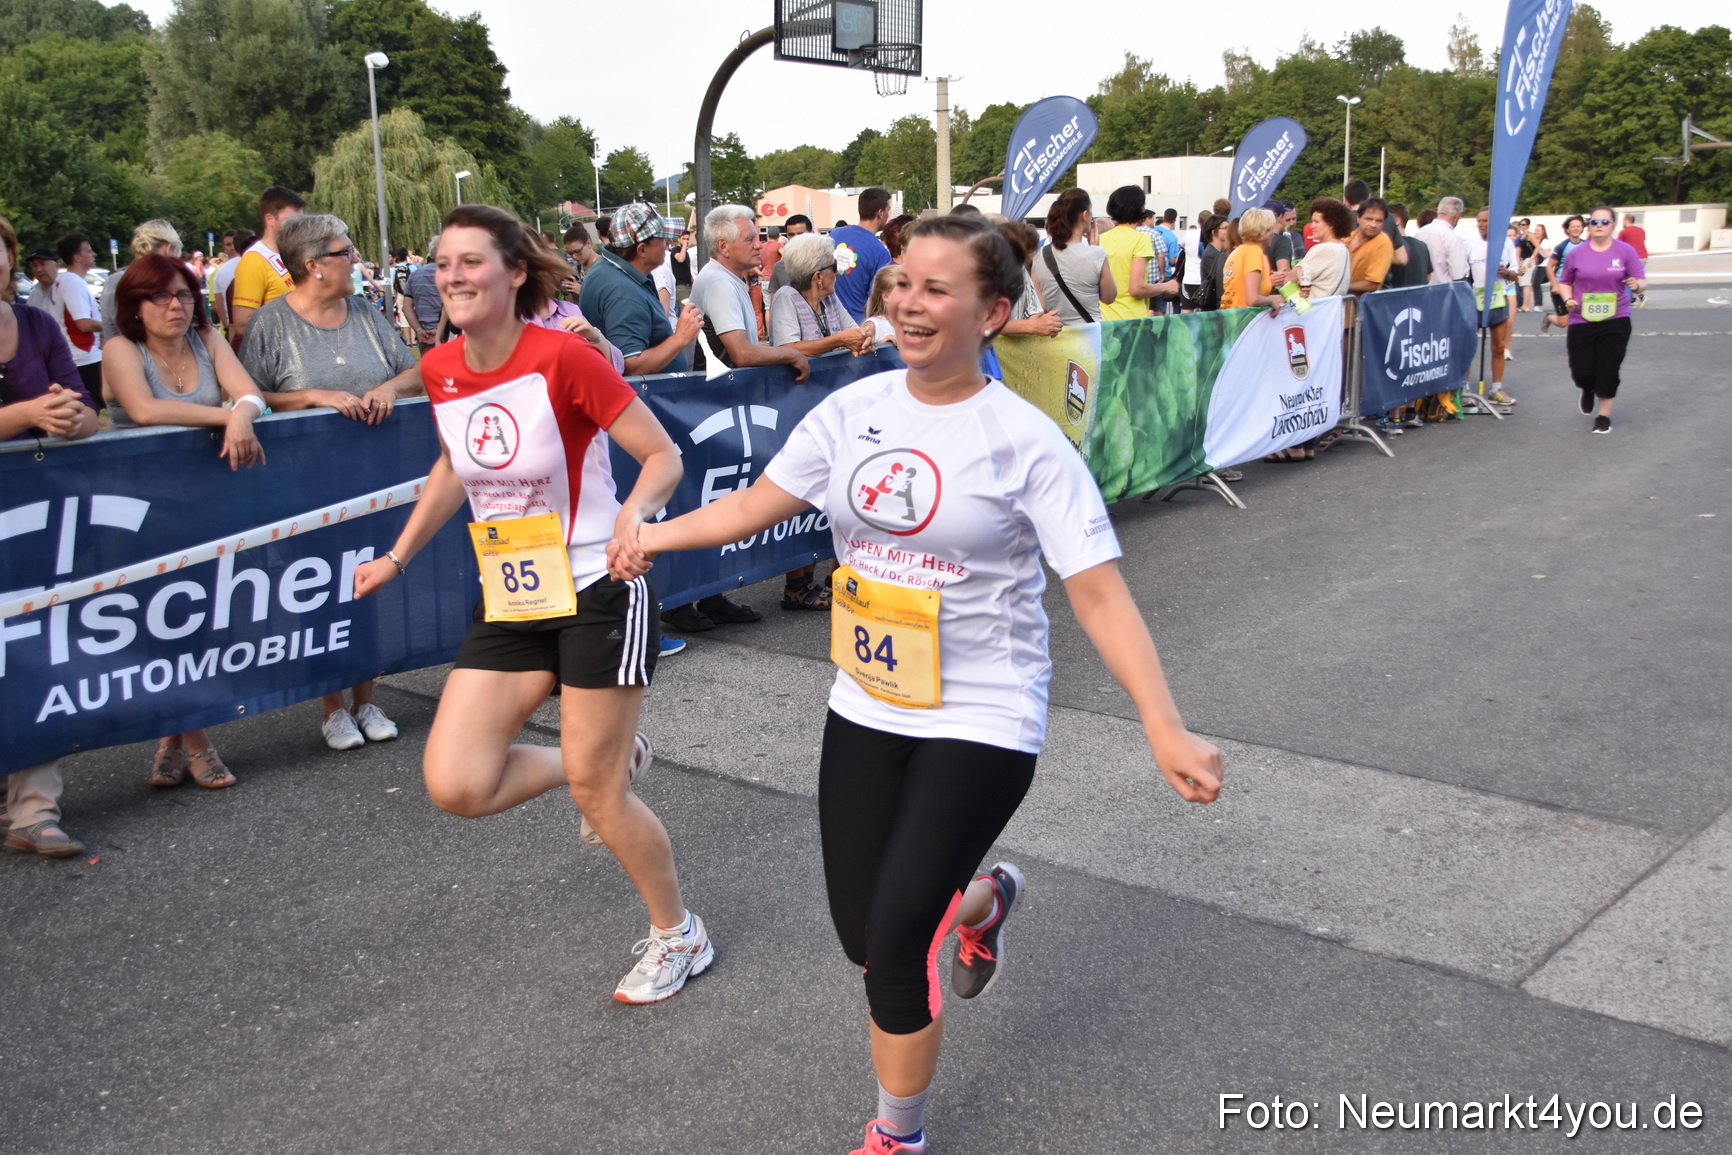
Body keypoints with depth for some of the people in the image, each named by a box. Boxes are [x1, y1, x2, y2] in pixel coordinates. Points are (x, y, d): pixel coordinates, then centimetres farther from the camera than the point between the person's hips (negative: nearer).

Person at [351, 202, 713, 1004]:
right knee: (453, 784, -5)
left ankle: (678, 937, 27)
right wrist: (397, 557, 17)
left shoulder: (562, 357, -17)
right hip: (507, 603, 6)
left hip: (597, 594, -6)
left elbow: (664, 455, -14)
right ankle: (613, 756, 23)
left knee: (594, 791, 1)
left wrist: (635, 510, -34)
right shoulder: (442, 370, 1)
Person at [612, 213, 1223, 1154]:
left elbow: (1098, 591, -18)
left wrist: (1164, 729, -26)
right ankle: (980, 898, 47)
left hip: (982, 722, -5)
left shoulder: (1025, 440, -14)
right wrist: (657, 535, 3)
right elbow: (761, 501, 12)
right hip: (865, 710, 5)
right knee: (861, 935, 12)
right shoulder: (853, 409, 0)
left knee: (893, 945, -7)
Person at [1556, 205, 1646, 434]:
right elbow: (1564, 282, 11)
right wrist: (1568, 299, -9)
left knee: (1608, 370, 0)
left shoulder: (1626, 251, -2)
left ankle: (1604, 415, 19)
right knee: (1581, 372, -1)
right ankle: (1588, 390, 36)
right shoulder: (1576, 253, 1)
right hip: (1581, 321, 1)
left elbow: (1642, 282, 0)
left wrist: (1637, 284, -24)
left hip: (1615, 321, -1)